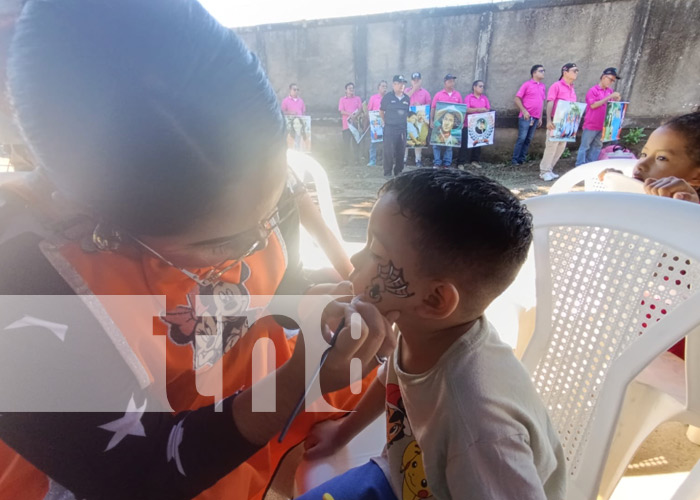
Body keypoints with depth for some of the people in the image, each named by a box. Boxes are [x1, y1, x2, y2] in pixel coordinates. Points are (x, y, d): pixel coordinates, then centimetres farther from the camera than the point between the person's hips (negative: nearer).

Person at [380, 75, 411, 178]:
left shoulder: (407, 98, 9)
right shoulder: (387, 97, -2)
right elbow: (381, 111, 5)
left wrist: (404, 121, 10)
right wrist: (386, 122, 4)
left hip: (402, 128, 4)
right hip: (390, 128, -4)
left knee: (401, 150, 7)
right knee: (389, 150, -4)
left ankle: (398, 171, 18)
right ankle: (388, 172, 4)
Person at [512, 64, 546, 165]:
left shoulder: (542, 86, 13)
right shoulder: (527, 84, -2)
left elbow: (542, 102, 17)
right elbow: (517, 99, -5)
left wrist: (540, 118, 14)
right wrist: (524, 111, -14)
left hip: (536, 118, 5)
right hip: (526, 117, -5)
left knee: (528, 139, 5)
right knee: (522, 138, -8)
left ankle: (522, 159, 10)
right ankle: (515, 160, -2)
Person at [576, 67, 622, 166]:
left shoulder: (610, 91, 11)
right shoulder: (593, 90, -8)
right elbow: (593, 105, -16)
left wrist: (616, 100, -4)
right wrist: (609, 97, -17)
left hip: (603, 126, 7)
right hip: (591, 125, -7)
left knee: (597, 146, 9)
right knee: (585, 146, -2)